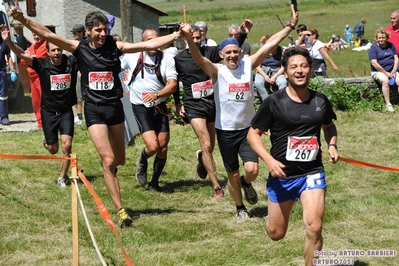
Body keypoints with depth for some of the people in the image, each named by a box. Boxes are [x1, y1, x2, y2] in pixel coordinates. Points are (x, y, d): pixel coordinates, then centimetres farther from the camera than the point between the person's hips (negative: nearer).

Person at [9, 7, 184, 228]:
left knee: (120, 160, 14)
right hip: (94, 110, -2)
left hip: (115, 106, 2)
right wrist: (23, 20, -21)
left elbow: (148, 45, -7)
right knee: (108, 162, -11)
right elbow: (47, 35, -11)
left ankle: (107, 166, 52)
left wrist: (175, 35, -15)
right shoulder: (80, 48, -5)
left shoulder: (115, 47, -3)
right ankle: (120, 211, -7)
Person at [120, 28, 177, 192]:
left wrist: (157, 94, -28)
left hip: (159, 106, 2)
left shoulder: (167, 59, -7)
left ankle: (155, 182, 25)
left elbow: (173, 85, -12)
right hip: (140, 107, -2)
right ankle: (142, 162, 19)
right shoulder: (131, 56, -6)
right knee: (153, 146, -17)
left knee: (163, 147, 5)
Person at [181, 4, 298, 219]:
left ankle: (246, 183, 25)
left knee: (252, 170, -12)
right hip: (225, 130, -1)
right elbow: (198, 58, -28)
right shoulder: (216, 71, -10)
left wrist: (291, 26, -10)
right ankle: (240, 208, 33)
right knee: (233, 174, 9)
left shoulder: (248, 65, -3)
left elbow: (270, 44, -6)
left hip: (247, 128, 1)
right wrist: (189, 39, -47)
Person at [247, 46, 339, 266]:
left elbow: (329, 126, 21)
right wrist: (269, 160, -19)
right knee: (276, 234, 11)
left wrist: (332, 145, 1)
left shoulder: (321, 101, 1)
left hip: (312, 174, 1)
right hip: (282, 175, -1)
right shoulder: (273, 103, -10)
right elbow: (253, 134, -5)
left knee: (314, 228, -17)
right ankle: (272, 215, 49)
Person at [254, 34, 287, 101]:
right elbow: (258, 66, -1)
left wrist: (275, 76, -17)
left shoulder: (281, 50, -4)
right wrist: (265, 76, -16)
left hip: (277, 72, 0)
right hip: (263, 71, 0)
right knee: (258, 83, -32)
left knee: (283, 82, -33)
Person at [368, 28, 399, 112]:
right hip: (378, 71, -4)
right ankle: (388, 104, -32)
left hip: (392, 70, 4)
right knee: (385, 80, -35)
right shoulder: (374, 48, -4)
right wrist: (385, 73, -14)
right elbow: (374, 63, -12)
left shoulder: (391, 45, 11)